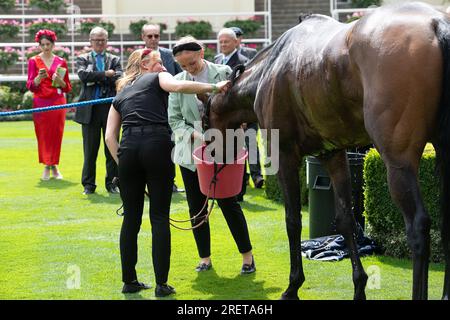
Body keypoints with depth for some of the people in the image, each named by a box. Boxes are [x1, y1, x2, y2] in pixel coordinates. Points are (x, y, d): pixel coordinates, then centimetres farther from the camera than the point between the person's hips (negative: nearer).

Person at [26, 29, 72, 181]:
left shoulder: (61, 62, 8)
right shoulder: (33, 61, 5)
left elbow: (68, 88, 9)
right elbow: (30, 86, -2)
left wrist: (59, 81, -11)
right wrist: (39, 77, -20)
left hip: (57, 103, 1)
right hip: (40, 103, -1)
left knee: (56, 134, -1)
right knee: (43, 134, -2)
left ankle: (54, 165, 9)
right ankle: (47, 166, 6)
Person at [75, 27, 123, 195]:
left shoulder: (114, 60, 12)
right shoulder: (83, 59, 9)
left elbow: (118, 79, -5)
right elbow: (83, 75, -11)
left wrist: (96, 78, -16)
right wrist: (105, 74, -10)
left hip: (110, 107, 1)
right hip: (90, 109, -1)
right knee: (90, 149, 3)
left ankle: (112, 183, 12)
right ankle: (88, 184, 10)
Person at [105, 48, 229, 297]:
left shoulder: (120, 95, 27)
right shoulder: (157, 79, 16)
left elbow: (110, 136, 15)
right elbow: (179, 86, -8)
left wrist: (121, 162, 15)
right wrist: (214, 87, -4)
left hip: (128, 148, 4)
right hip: (157, 144, -4)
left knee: (131, 217, 12)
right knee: (159, 217, 1)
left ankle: (129, 280, 14)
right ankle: (161, 284, -1)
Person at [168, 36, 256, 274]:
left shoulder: (224, 73, -5)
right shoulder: (177, 82, 1)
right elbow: (174, 119, 1)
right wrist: (195, 134, -15)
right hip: (191, 152, 3)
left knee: (228, 203, -1)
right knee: (196, 207, 7)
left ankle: (247, 255, 12)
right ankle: (205, 258, 19)